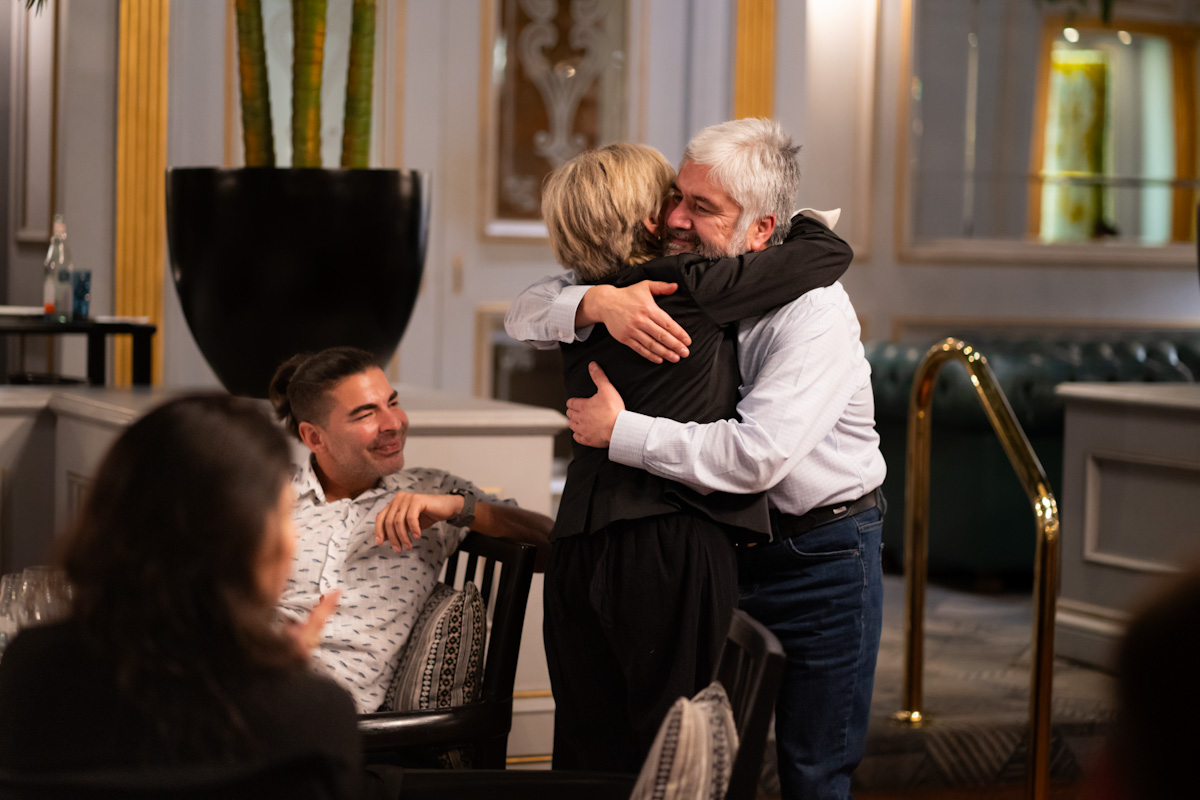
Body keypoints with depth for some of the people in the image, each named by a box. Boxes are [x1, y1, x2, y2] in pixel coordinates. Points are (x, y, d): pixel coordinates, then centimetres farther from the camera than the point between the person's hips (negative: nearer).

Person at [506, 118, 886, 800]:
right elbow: (526, 315, -2)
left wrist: (619, 431, -25)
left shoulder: (814, 312, -21)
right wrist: (598, 304, -24)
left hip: (820, 556, -6)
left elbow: (756, 455, -32)